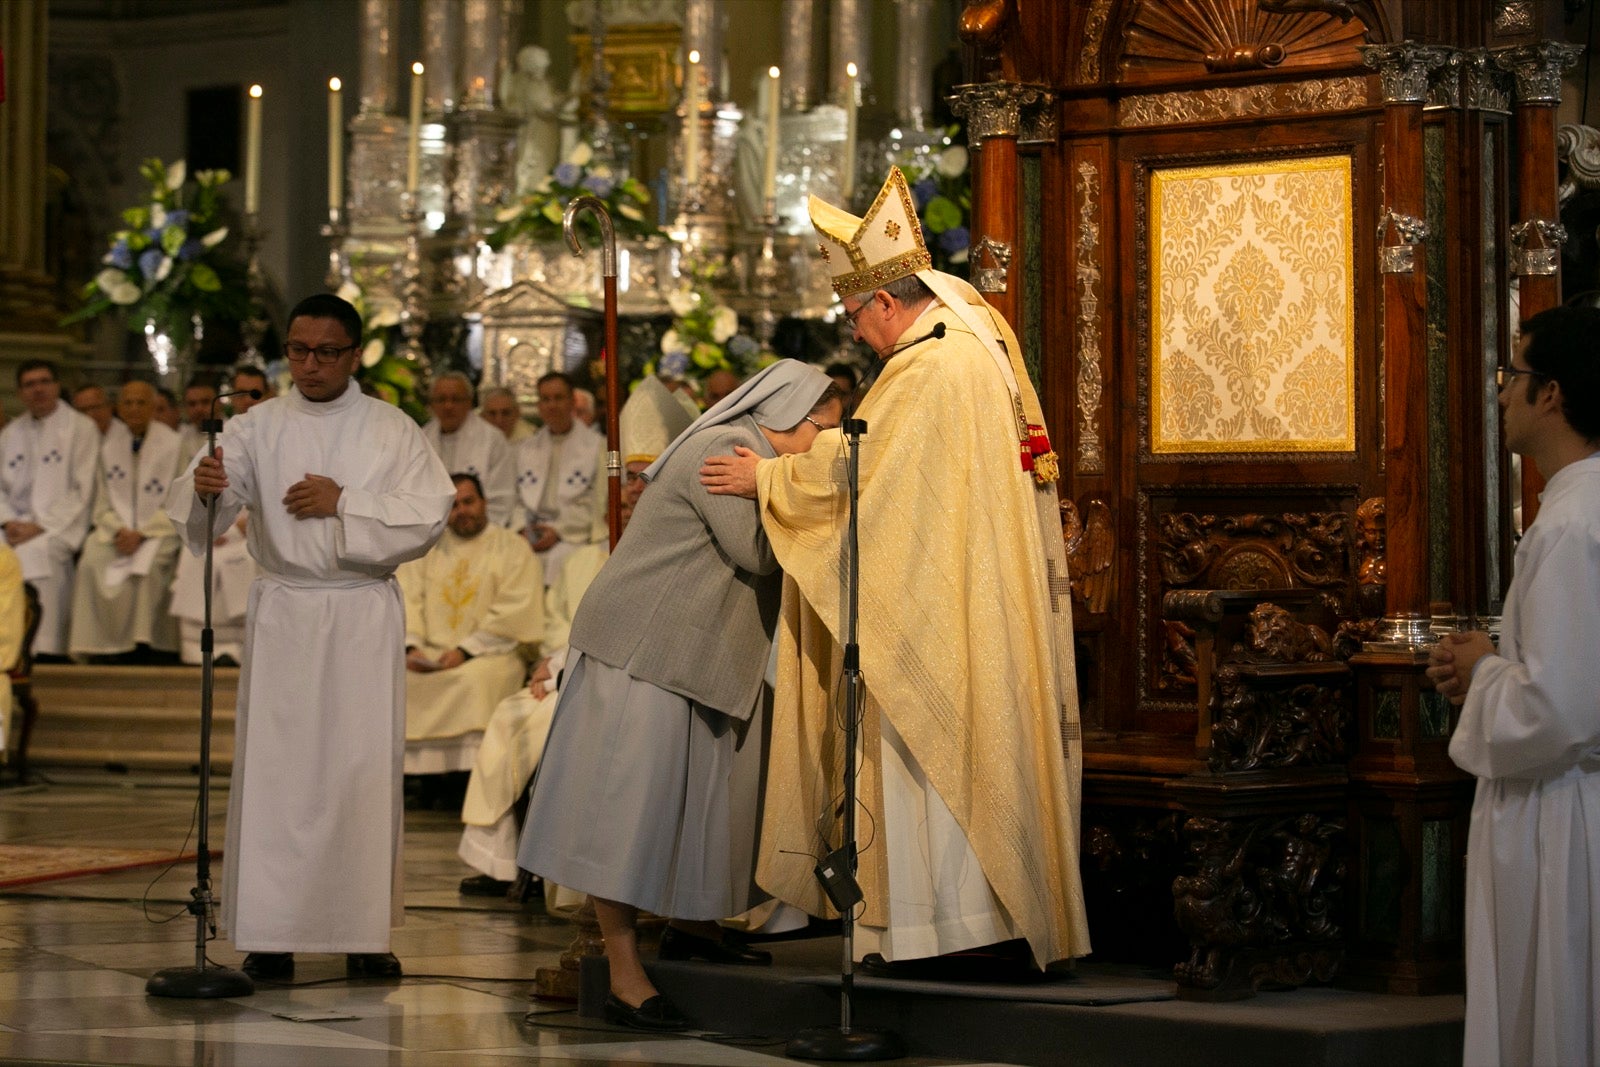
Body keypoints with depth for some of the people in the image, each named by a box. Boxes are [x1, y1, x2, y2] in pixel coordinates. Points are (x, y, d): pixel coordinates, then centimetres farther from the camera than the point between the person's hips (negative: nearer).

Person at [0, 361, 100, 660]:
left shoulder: (81, 428, 3)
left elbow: (82, 491, -5)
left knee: (33, 554, -35)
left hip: (60, 527, -5)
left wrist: (40, 526, -13)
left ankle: (42, 649, -34)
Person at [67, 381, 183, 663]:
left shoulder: (173, 445, 0)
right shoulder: (109, 445, 9)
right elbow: (102, 504, 8)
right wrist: (118, 531, -13)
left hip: (160, 530, -3)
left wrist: (141, 533, -16)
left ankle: (143, 647, -27)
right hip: (118, 529, 3)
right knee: (93, 558, -28)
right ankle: (113, 648, -25)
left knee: (147, 563, -34)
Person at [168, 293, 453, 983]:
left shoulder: (391, 429, 5)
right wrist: (204, 486, -35)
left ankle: (365, 933, 8)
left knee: (364, 768, 0)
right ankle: (270, 934, 3)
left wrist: (344, 502, -11)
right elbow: (203, 508, -12)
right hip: (282, 611, 0)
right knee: (276, 766, -2)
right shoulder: (257, 427, 4)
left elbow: (429, 513, -5)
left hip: (364, 616, 0)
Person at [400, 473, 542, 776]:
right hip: (429, 653, 4)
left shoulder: (513, 549, 7)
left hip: (489, 653, -4)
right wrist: (412, 646, -11)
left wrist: (466, 650, -15)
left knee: (473, 679, -37)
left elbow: (515, 613, -5)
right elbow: (406, 600, 8)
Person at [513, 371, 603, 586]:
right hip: (531, 531, 4)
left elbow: (598, 504, -2)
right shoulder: (525, 449, 22)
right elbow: (516, 498, 17)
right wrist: (522, 528, -3)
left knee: (558, 558, -36)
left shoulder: (597, 446, 6)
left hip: (574, 536, -4)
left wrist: (559, 530, -11)